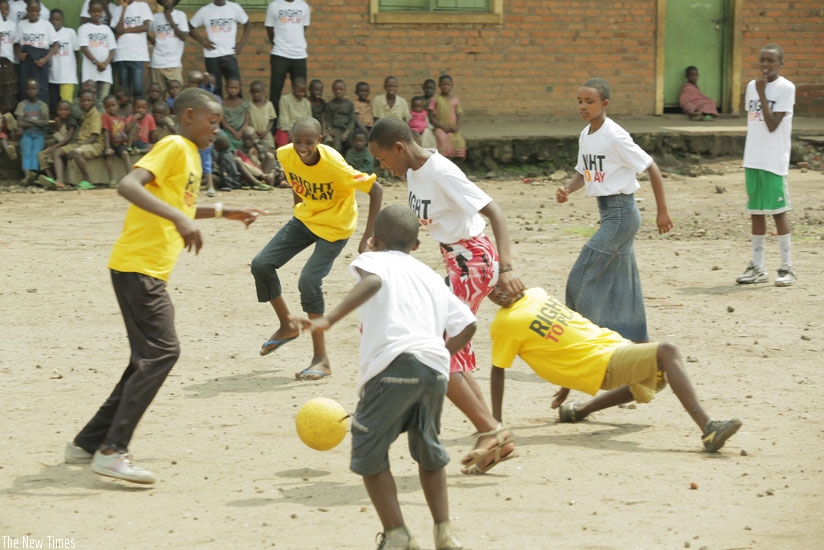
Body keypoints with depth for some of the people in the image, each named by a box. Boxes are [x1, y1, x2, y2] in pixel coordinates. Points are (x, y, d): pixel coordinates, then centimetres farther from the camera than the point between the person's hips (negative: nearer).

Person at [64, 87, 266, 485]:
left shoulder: (191, 155, 18)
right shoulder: (173, 147, -11)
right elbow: (128, 186, -27)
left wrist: (225, 212, 36)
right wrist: (180, 218, -35)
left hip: (151, 272, 10)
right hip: (137, 267, -10)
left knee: (150, 358, 12)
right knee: (162, 351, -14)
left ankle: (88, 443, 17)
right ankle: (112, 451, -15)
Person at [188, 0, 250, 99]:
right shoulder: (205, 11, 2)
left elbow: (247, 24, 13)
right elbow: (191, 27, 11)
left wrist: (242, 43, 4)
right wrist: (202, 40, -2)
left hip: (229, 54, 0)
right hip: (211, 55, 0)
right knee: (215, 88, 3)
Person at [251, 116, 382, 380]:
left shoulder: (334, 165, -32)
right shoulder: (286, 154, -15)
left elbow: (376, 190, -26)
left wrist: (368, 237, -27)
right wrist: (298, 205, 15)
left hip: (335, 227, -6)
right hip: (305, 218, 6)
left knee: (308, 282, -19)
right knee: (261, 264, -3)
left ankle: (322, 360, -6)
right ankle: (287, 326, 20)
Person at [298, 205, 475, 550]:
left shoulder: (373, 259, 13)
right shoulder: (431, 276, 30)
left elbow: (372, 281, -13)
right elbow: (466, 324, 20)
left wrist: (329, 320, -24)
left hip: (395, 363, -6)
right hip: (435, 367, 6)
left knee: (368, 453, 7)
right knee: (428, 451, 26)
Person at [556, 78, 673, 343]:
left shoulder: (615, 137, -18)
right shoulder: (585, 135, 6)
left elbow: (651, 167, -14)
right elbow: (583, 172, 19)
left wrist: (663, 211, -13)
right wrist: (567, 190, -3)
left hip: (621, 212, -9)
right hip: (606, 211, 9)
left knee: (583, 276, -9)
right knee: (620, 279, 13)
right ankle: (638, 340, 22)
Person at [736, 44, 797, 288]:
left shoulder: (786, 88, -9)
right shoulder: (752, 86, 10)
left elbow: (772, 125, -15)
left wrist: (762, 94, -17)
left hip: (774, 162, -6)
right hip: (752, 160, 6)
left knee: (778, 211, -3)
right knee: (756, 212, 9)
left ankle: (787, 268, 4)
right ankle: (758, 267, 15)